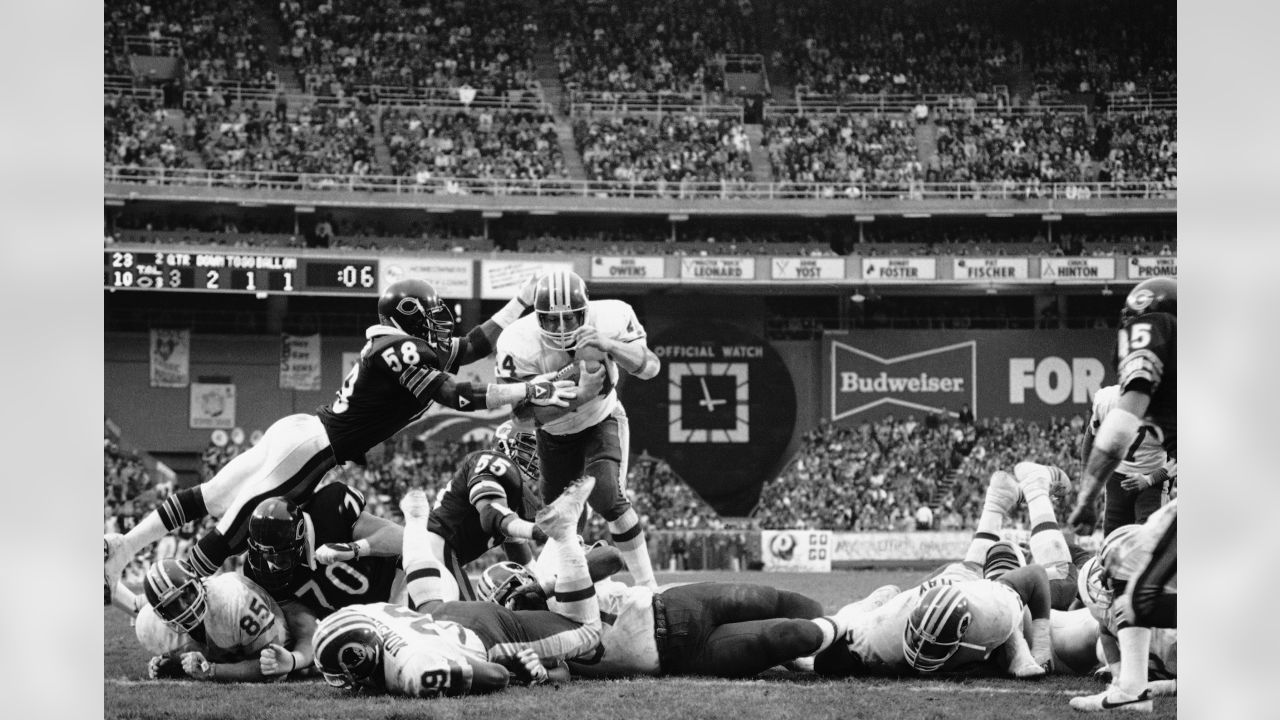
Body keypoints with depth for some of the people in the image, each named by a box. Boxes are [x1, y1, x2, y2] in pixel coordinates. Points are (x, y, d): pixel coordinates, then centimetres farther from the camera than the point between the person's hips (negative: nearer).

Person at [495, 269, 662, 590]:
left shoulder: (609, 319, -28)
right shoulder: (519, 344, -31)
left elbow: (651, 367, -26)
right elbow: (528, 410, -31)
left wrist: (608, 345, -44)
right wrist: (580, 395, -44)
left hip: (602, 421, -1)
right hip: (555, 433, 1)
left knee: (606, 495, -25)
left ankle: (647, 584, -15)